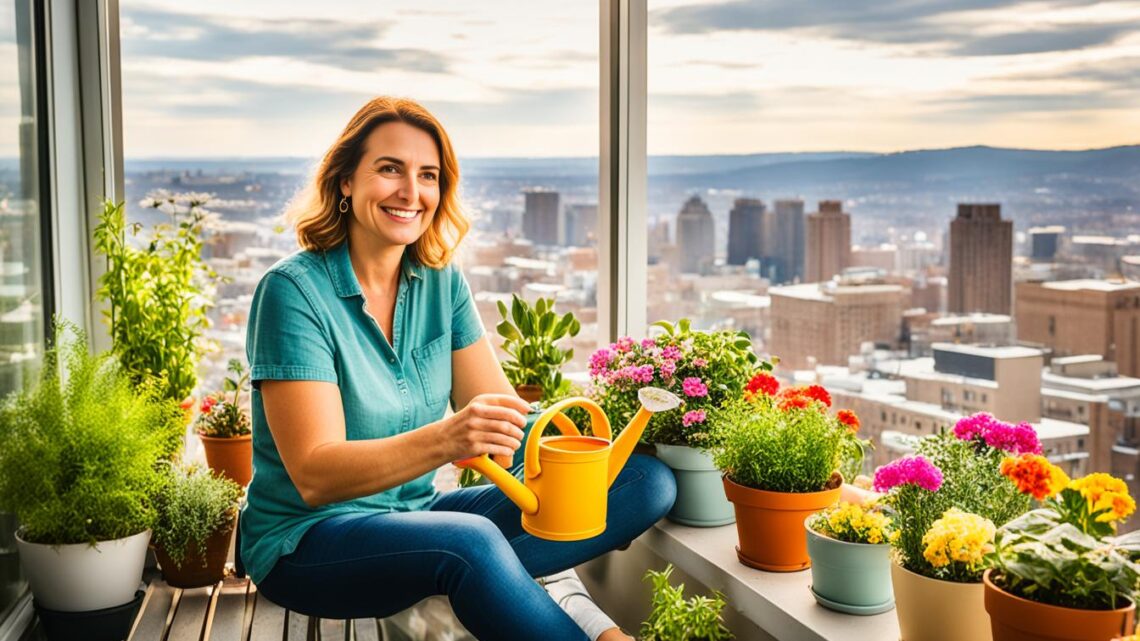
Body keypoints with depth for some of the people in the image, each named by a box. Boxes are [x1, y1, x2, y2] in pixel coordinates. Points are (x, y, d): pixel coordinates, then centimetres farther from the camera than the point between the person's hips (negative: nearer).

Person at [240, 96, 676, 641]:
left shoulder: (441, 282, 4)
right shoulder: (293, 290, -14)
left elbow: (506, 416, -1)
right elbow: (315, 477, -21)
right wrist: (444, 440, -38)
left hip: (417, 517, 7)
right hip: (306, 543, -6)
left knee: (648, 480, -7)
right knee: (470, 542, -40)